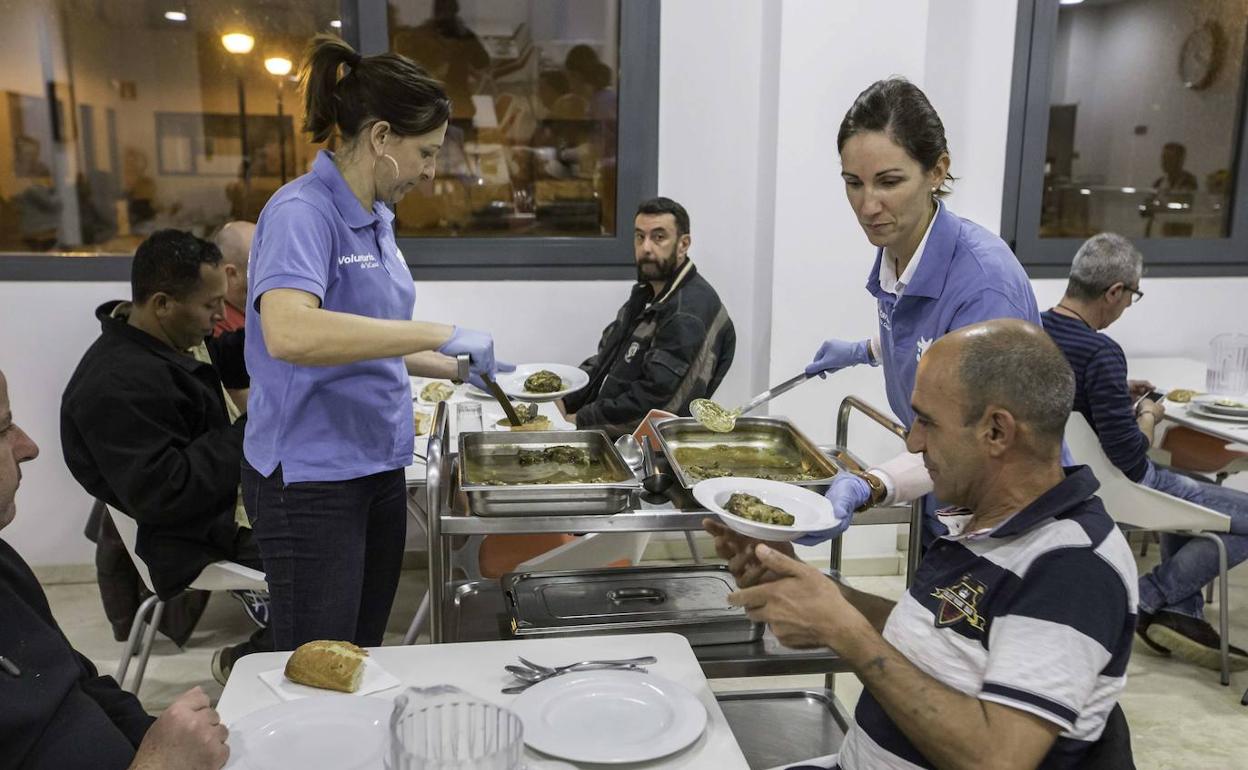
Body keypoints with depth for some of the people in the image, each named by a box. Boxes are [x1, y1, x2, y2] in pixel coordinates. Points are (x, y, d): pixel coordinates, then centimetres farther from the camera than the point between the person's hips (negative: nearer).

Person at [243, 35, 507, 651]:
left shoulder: (376, 217, 8)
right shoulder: (301, 212, -17)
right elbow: (289, 334, -37)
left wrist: (456, 368, 14)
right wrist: (440, 334, -34)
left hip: (377, 467, 8)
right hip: (310, 478, -8)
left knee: (366, 657, 20)